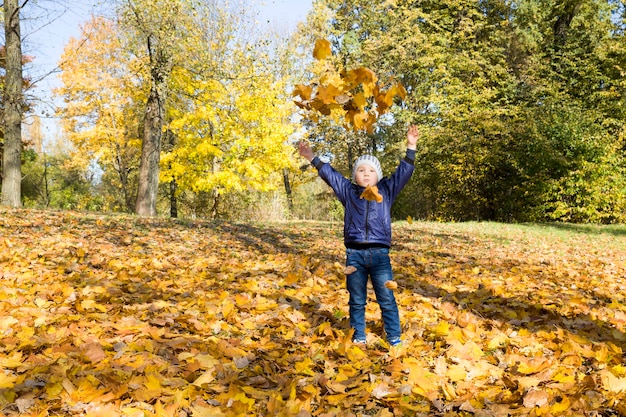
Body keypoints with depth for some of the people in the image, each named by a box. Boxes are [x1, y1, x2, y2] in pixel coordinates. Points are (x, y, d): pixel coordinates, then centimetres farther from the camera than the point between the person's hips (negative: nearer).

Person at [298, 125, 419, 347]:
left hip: (379, 254, -1)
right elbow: (329, 174, 11)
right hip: (354, 254, 1)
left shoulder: (386, 190, 9)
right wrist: (312, 158, 5)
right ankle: (358, 337, 23)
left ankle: (394, 338, 15)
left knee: (387, 299, 3)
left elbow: (403, 172, 5)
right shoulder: (348, 190, 10)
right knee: (356, 301, 10)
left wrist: (411, 147, -3)